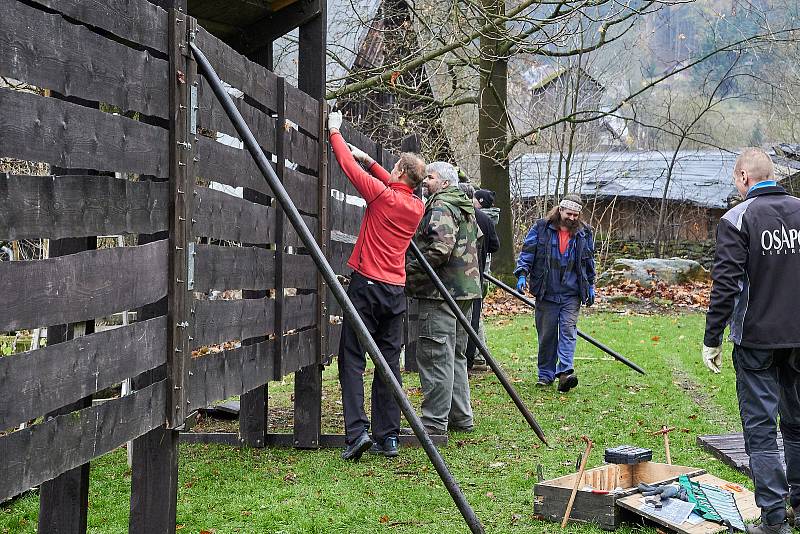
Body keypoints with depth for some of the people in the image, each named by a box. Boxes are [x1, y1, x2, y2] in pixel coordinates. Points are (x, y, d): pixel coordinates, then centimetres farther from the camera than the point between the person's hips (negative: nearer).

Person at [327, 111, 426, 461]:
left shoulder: (381, 195, -9)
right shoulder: (417, 206, 9)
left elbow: (349, 165, 0)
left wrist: (334, 132, 14)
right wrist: (368, 160, 31)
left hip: (367, 285, -6)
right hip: (396, 291, 6)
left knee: (352, 360, -3)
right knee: (390, 363, 7)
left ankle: (357, 431, -14)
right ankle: (388, 437, 7)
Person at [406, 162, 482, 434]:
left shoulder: (440, 207, -11)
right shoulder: (466, 208, 20)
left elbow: (440, 249, -24)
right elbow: (476, 240, 28)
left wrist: (409, 271, -17)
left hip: (440, 292, -10)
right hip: (464, 290, 10)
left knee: (435, 355, -7)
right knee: (455, 356, 16)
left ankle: (434, 421, -6)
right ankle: (461, 418, 20)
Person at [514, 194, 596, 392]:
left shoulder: (584, 233, 9)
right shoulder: (541, 228, 0)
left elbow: (589, 262, 19)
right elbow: (527, 251, -1)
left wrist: (591, 286, 20)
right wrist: (522, 274, -14)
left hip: (571, 294, 1)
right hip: (546, 293, -1)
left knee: (568, 330, -11)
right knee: (546, 334, 4)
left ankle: (565, 372, -18)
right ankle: (546, 374, 14)